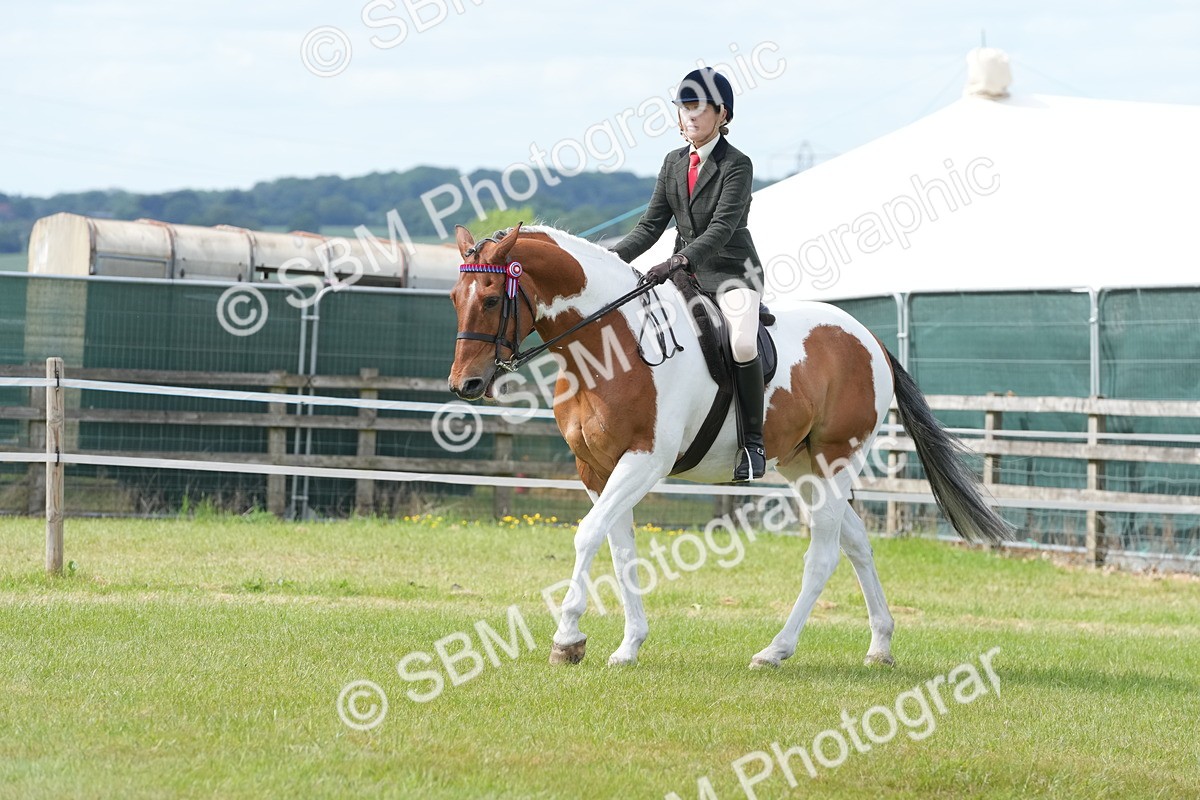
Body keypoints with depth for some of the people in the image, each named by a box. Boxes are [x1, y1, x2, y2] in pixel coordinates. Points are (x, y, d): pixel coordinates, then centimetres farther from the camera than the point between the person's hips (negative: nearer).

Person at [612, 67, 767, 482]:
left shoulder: (737, 165, -10)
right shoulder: (674, 163, 9)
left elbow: (722, 228, -22)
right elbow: (652, 225, 8)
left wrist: (678, 261, -36)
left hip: (731, 270, -7)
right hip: (685, 272, 7)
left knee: (742, 342, -32)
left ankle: (753, 443, -21)